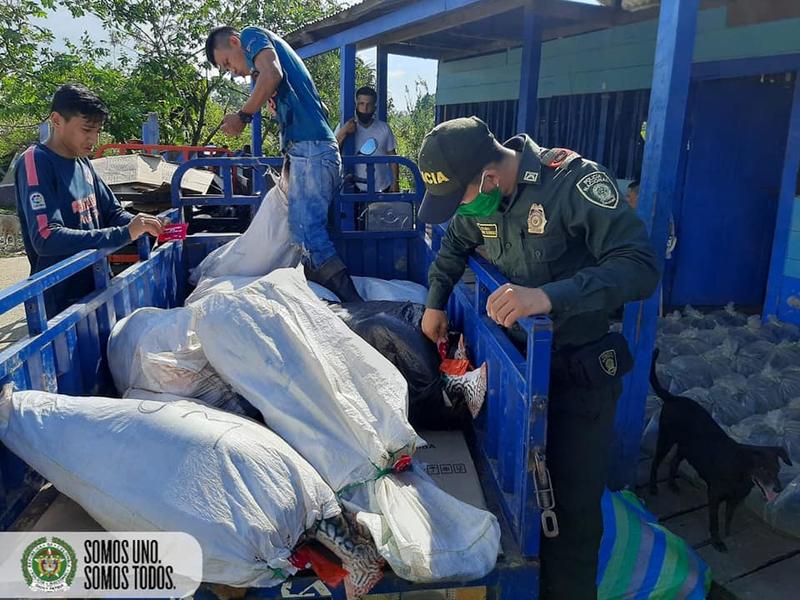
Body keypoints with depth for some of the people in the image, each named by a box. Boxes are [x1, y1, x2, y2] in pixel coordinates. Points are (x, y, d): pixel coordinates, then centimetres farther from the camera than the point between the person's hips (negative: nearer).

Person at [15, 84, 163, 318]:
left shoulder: (83, 163, 7)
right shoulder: (35, 162, -16)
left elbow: (112, 212, 12)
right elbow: (46, 238, -27)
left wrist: (141, 225, -11)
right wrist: (124, 234, -31)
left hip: (95, 288, 8)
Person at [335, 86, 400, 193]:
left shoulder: (384, 128, 3)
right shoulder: (344, 127, -1)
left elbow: (392, 157, 7)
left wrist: (395, 182, 1)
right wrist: (343, 133, -24)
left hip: (383, 188, 2)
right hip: (356, 189, -2)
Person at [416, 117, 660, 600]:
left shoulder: (575, 181, -23)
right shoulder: (477, 198, -1)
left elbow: (640, 266, -30)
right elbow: (455, 244, 21)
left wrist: (550, 296, -42)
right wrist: (436, 303, 11)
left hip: (580, 372, -5)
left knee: (573, 506, -1)